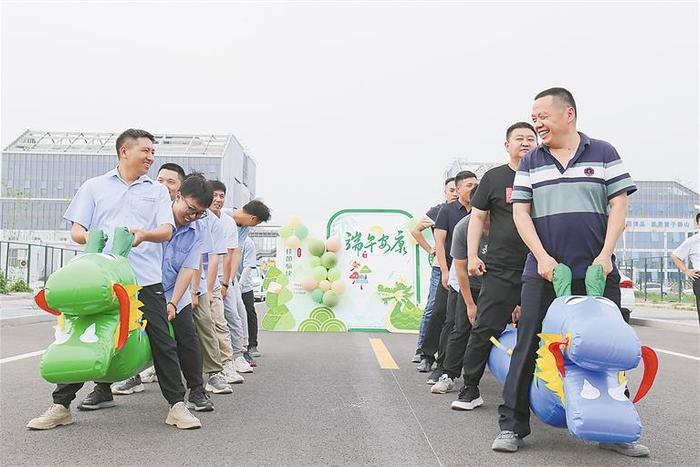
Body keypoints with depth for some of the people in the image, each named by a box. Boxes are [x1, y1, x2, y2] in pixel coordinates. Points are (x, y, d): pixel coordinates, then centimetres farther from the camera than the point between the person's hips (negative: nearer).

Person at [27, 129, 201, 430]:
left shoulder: (158, 191, 17)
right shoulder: (94, 187, 15)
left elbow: (167, 231, 4)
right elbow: (76, 229, 10)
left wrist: (144, 234, -19)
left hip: (146, 278, 0)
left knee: (162, 342, -2)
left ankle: (177, 406, 7)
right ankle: (60, 406, 16)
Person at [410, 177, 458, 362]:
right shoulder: (437, 211, 2)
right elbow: (415, 231, 9)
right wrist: (430, 250, 4)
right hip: (441, 266, -2)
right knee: (432, 309, -3)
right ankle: (421, 349, 4)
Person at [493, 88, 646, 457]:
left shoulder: (603, 153, 6)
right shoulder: (530, 162, 10)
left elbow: (618, 205, 2)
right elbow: (520, 212, 4)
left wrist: (605, 255, -8)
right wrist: (542, 257, -8)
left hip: (597, 271, -1)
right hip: (543, 270, 1)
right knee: (526, 347, -1)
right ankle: (512, 425, 7)